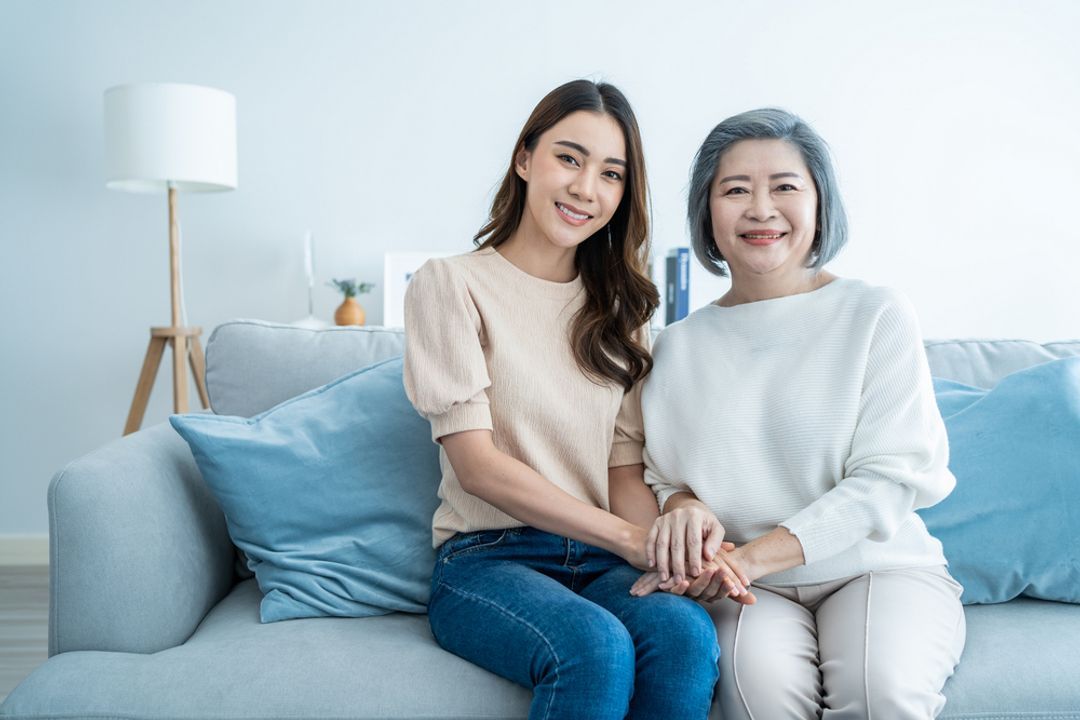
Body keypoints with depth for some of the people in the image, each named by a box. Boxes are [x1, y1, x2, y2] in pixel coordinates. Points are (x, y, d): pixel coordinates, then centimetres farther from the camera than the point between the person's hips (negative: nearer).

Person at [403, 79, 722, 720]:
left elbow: (625, 466, 8)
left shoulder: (619, 306, 15)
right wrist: (626, 536, -15)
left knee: (687, 631, -29)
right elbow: (476, 464, -9)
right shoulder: (451, 284, -1)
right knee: (596, 646, -35)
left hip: (602, 560, 4)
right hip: (487, 558, -4)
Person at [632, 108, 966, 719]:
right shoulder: (680, 346, 8)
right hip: (752, 593, 1)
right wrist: (683, 505, -15)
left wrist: (751, 557, -17)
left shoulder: (878, 315, 0)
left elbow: (889, 478, -8)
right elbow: (661, 474, 12)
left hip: (881, 569, 0)